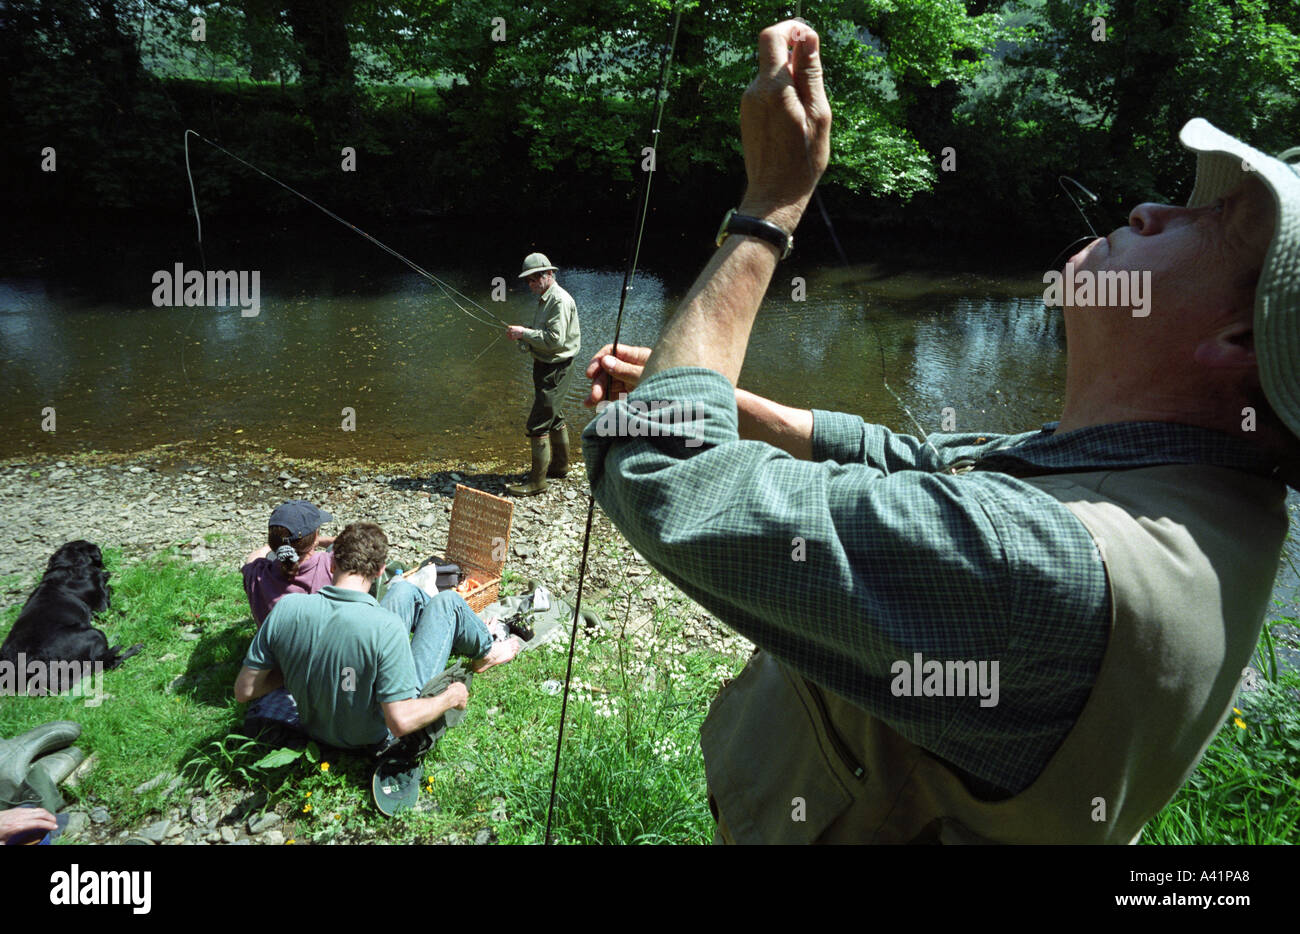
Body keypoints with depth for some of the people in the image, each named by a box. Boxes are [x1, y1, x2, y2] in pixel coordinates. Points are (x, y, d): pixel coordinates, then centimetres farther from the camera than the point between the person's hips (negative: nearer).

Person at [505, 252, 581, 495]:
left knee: (538, 424, -11)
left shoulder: (560, 301, -18)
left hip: (556, 369, -11)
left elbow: (555, 339, -26)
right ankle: (559, 466, 36)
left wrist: (525, 333, -20)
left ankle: (537, 480, -5)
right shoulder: (545, 299, 15)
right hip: (546, 366, 11)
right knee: (554, 417, 21)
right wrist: (521, 336, 5)